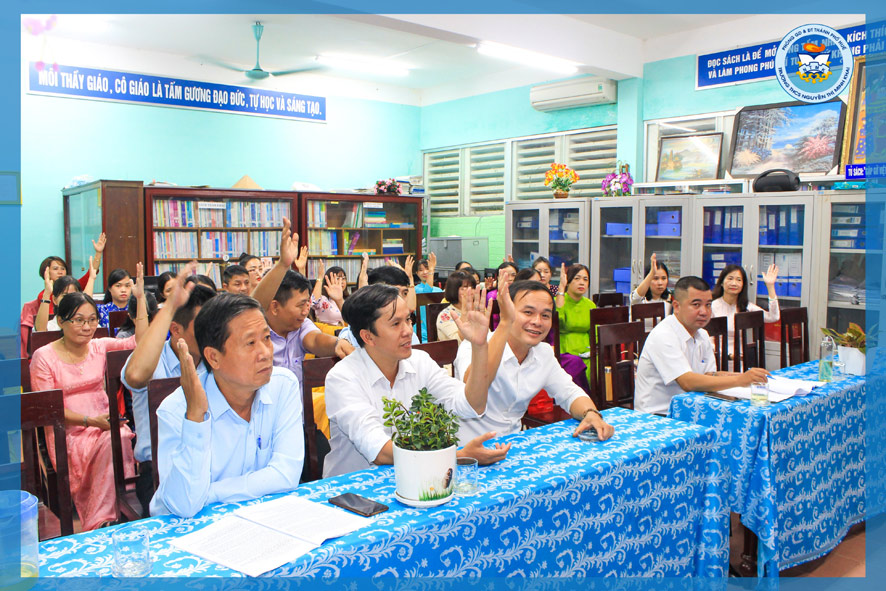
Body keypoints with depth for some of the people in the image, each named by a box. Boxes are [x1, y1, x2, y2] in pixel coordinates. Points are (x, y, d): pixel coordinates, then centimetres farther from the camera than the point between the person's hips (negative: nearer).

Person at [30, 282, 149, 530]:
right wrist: (90, 421, -16)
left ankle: (99, 525, -26)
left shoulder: (99, 347, 10)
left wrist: (141, 298, -3)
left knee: (119, 439, -32)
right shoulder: (44, 357, -2)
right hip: (68, 431, -4)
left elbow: (139, 342, 1)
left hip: (104, 424, 4)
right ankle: (98, 526, -25)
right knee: (112, 443, -33)